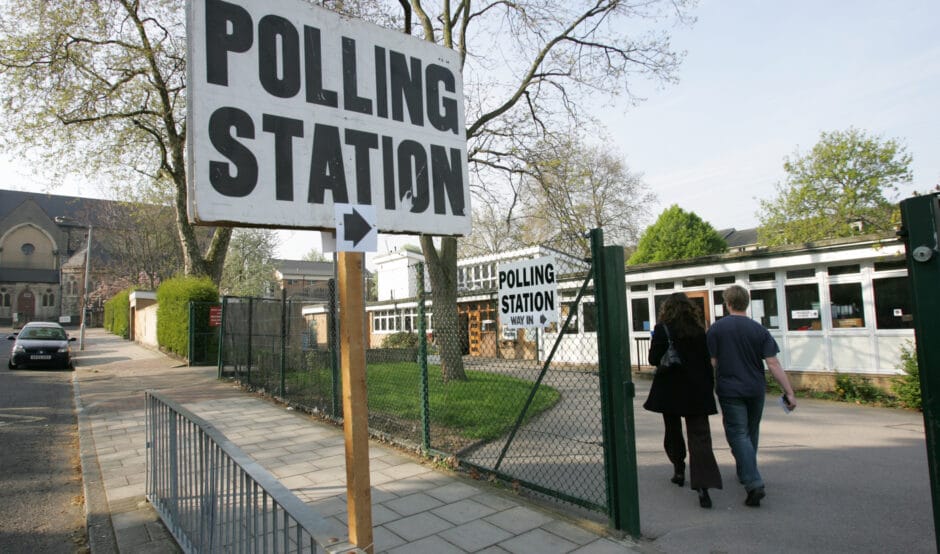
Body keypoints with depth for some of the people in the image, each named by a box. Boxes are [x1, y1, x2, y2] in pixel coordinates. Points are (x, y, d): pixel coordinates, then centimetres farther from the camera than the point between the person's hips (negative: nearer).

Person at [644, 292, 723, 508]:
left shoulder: (662, 329, -9)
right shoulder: (699, 329, 2)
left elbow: (654, 359, -10)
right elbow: (707, 360, 4)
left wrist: (653, 347, 10)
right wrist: (710, 386, 11)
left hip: (670, 390, -2)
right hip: (696, 391, 2)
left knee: (673, 431, 19)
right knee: (699, 436, -3)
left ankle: (679, 471, 30)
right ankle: (703, 485, -14)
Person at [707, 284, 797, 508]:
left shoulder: (717, 328, -7)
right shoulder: (759, 330, -2)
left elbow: (713, 362, -6)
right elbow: (773, 364, -7)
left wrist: (711, 388, 6)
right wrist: (789, 392, -3)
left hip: (730, 390, -3)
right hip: (756, 389, 4)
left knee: (738, 435, -2)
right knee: (751, 433, 21)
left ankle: (754, 484, -15)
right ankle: (744, 473, 38)